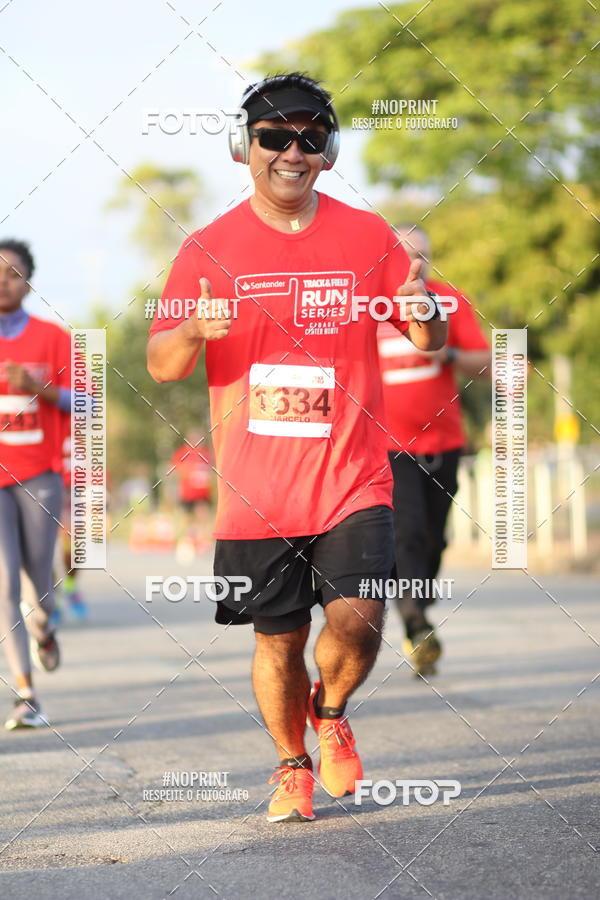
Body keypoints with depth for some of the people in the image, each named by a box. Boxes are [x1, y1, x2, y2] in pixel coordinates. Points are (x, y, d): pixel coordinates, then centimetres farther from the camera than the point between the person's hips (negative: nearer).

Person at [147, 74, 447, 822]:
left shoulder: (367, 236, 4)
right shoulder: (210, 248, 2)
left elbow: (429, 344, 7)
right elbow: (161, 367, 2)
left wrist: (424, 316, -16)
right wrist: (193, 332, -21)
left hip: (352, 482, 0)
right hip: (256, 493, 0)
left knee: (356, 622, -15)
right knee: (278, 641, 7)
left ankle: (331, 713, 18)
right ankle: (292, 764, 32)